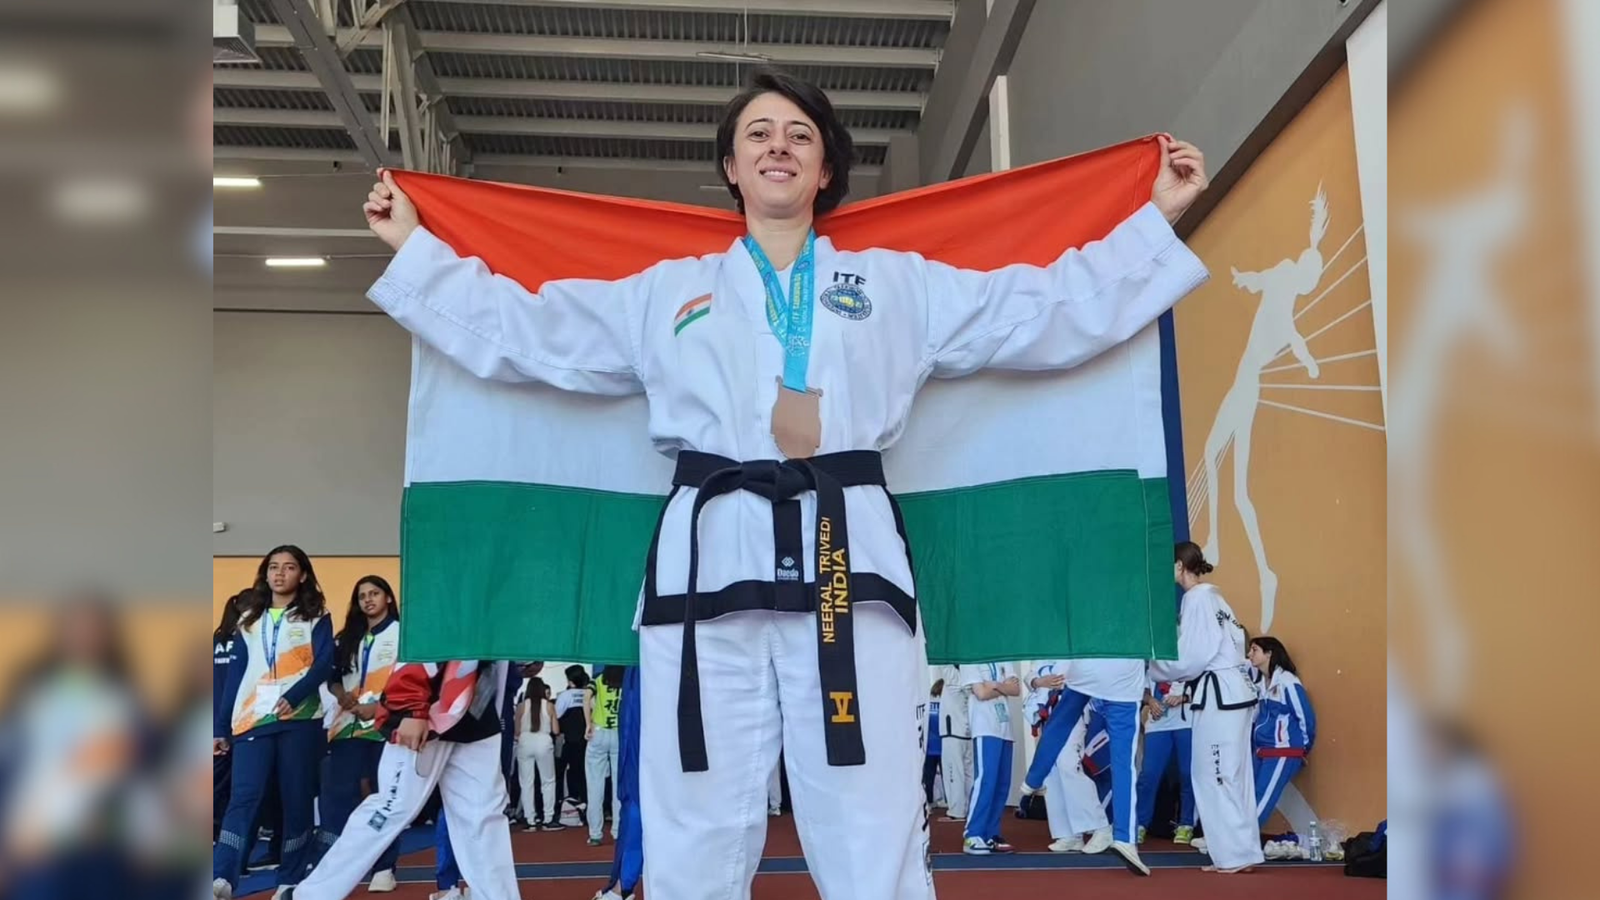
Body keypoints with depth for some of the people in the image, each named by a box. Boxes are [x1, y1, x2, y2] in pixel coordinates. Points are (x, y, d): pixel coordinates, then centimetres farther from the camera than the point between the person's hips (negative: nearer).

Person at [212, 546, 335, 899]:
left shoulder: (315, 616, 8)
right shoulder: (250, 620, 17)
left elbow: (324, 664, -5)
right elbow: (236, 676, 16)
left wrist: (293, 697, -21)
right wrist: (220, 728, 11)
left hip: (300, 718, -2)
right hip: (252, 720, 2)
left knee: (297, 799, 2)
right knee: (243, 798, -11)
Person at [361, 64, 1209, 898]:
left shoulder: (901, 284, 17)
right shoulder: (663, 292, 19)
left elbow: (1055, 309, 16)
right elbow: (516, 331, 22)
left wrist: (1157, 219, 14)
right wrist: (414, 247, 23)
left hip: (847, 563, 0)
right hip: (709, 563, 1)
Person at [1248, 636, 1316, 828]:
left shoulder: (1287, 682, -13)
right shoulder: (1259, 682, 8)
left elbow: (1307, 717, -8)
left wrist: (1303, 748, 3)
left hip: (1283, 753, -7)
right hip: (1262, 753, 7)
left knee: (1261, 801, -7)